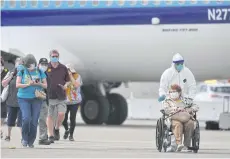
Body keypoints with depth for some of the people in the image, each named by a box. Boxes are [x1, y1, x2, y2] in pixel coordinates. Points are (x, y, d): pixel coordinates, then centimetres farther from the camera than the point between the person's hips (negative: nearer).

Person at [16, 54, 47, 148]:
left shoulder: (40, 72, 8)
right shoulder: (22, 72, 4)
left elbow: (45, 85, 10)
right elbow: (17, 84, -3)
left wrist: (39, 84, -11)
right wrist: (28, 84, -17)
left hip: (36, 99, 2)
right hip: (23, 98, -2)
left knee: (34, 121, -1)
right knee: (26, 118, -17)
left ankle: (31, 141, 11)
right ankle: (24, 138, 2)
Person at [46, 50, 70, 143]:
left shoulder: (63, 68, 8)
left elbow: (68, 80, 16)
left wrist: (65, 86, -4)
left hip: (60, 96, 1)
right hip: (49, 96, -1)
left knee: (61, 114, -11)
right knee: (50, 116, 0)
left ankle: (56, 129, 17)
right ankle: (50, 135, 7)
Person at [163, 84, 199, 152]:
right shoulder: (167, 101, 24)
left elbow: (196, 107, 16)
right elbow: (167, 110, 3)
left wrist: (189, 110, -4)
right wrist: (178, 109, -8)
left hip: (186, 118, 2)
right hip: (174, 118, -2)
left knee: (190, 123, -36)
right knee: (177, 124, -39)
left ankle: (186, 145, -37)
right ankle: (179, 145, -53)